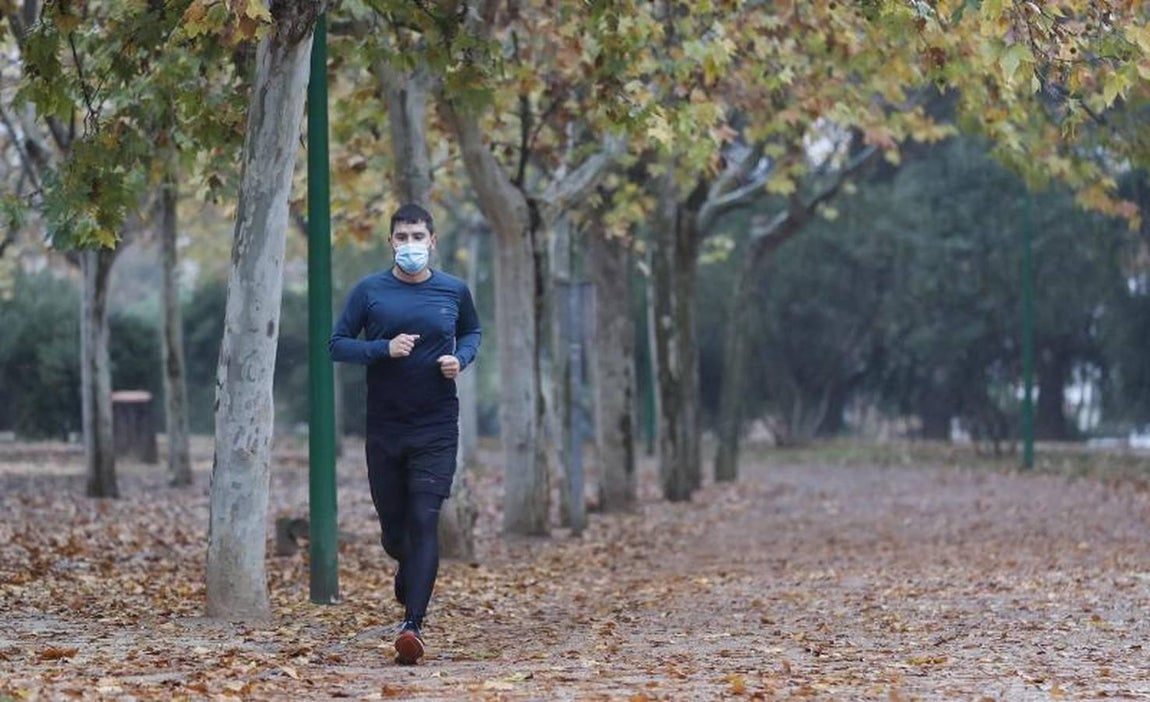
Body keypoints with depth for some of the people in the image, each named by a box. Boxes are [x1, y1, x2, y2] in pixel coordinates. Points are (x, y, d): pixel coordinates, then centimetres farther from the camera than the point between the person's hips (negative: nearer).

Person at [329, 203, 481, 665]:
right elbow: (338, 344, 2)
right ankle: (409, 575, 43)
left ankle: (413, 624, -16)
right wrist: (383, 349, -15)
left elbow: (472, 331, 20)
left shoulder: (454, 291, 3)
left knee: (424, 522, -12)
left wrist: (461, 357, -2)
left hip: (437, 427, -1)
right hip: (384, 426, 1)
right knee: (393, 525, 9)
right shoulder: (369, 291, 0)